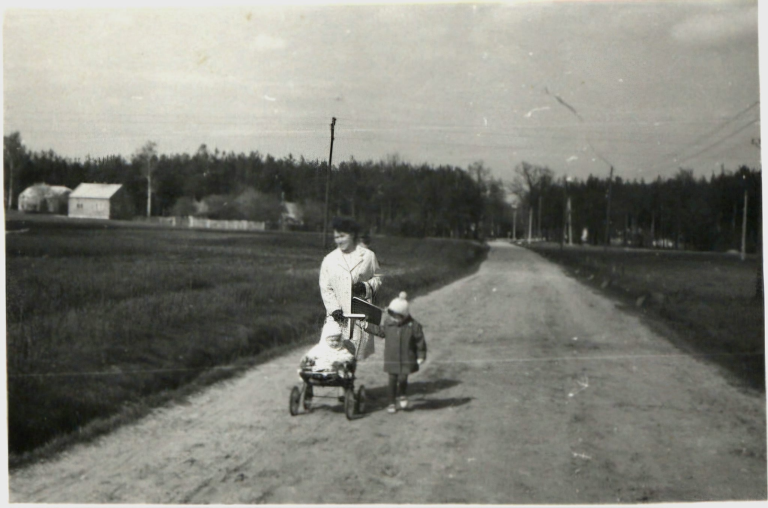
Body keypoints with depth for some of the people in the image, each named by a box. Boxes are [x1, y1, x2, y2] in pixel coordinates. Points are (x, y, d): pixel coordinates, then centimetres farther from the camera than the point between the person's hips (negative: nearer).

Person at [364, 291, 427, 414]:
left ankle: (402, 395, 27)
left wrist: (421, 356, -1)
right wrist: (368, 326, 11)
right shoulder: (388, 322, -4)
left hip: (407, 359, -2)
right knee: (392, 379, 5)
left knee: (402, 378, -5)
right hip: (391, 359, 2)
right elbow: (381, 331, 16)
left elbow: (420, 341, -4)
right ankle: (391, 403, 19)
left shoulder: (413, 325, -12)